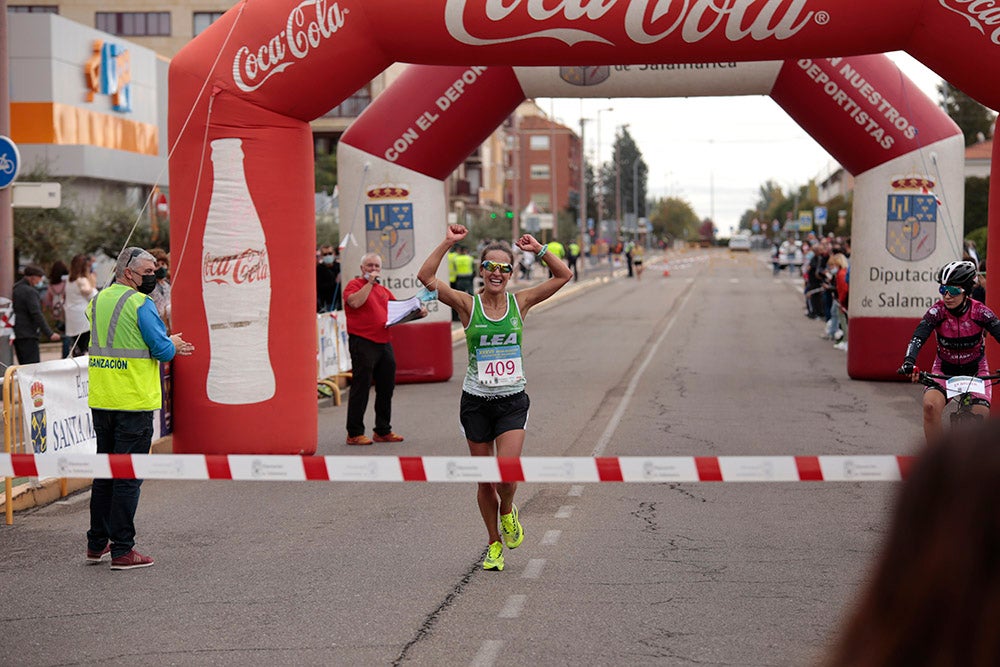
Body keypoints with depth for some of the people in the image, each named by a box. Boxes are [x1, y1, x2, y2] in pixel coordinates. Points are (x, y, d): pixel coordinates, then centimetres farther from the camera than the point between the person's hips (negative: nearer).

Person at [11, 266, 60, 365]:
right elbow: (36, 314, -19)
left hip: (17, 334, 10)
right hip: (28, 336, -10)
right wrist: (49, 334, -18)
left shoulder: (16, 289, 15)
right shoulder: (30, 292, -14)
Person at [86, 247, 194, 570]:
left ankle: (96, 543, 23)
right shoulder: (140, 304, -13)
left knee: (105, 471, 17)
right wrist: (173, 345, 8)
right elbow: (162, 349, -15)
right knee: (129, 476, -3)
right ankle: (122, 550, -1)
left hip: (100, 401, 8)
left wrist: (168, 345, 18)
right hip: (133, 403, -8)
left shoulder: (98, 301, 12)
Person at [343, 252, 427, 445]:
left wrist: (418, 311, 9)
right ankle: (354, 433, -1)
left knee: (386, 388, 11)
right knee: (360, 388, -5)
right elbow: (355, 302, -21)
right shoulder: (354, 285, -1)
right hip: (363, 342, -7)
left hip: (384, 342, 8)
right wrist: (370, 282, -15)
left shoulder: (383, 290, 20)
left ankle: (383, 431, 22)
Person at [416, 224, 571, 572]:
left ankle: (508, 512, 21)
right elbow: (426, 277, -15)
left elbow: (564, 275, 2)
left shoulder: (520, 302, 2)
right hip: (476, 402, 0)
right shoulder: (468, 305, -4)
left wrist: (538, 249, -5)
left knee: (506, 473, -14)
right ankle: (494, 544, 26)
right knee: (485, 480, 7)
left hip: (512, 401, 0)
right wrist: (448, 243, -16)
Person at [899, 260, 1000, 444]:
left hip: (975, 370, 0)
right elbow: (918, 337, -30)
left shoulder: (980, 312, -19)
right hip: (944, 370, 0)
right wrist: (909, 363, -49)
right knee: (930, 405, -28)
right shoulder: (937, 311, -19)